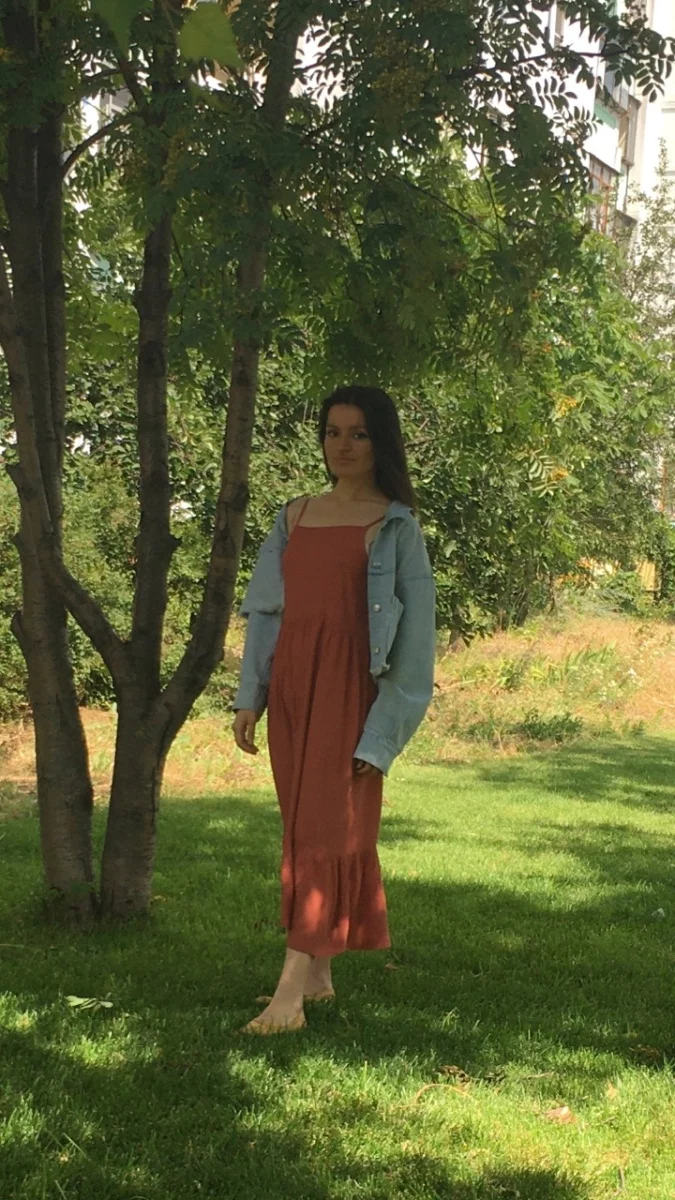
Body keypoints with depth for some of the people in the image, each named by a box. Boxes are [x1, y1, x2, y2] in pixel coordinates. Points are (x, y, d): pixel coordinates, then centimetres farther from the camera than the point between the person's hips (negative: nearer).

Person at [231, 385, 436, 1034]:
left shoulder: (395, 526, -3)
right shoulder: (295, 516, 12)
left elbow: (412, 633, -6)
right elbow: (265, 609, 13)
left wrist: (381, 734, -12)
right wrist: (250, 698, 5)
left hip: (348, 691, -5)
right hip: (291, 687, 6)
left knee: (326, 831, -7)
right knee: (304, 829, 9)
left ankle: (290, 995, -10)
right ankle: (318, 975, 18)